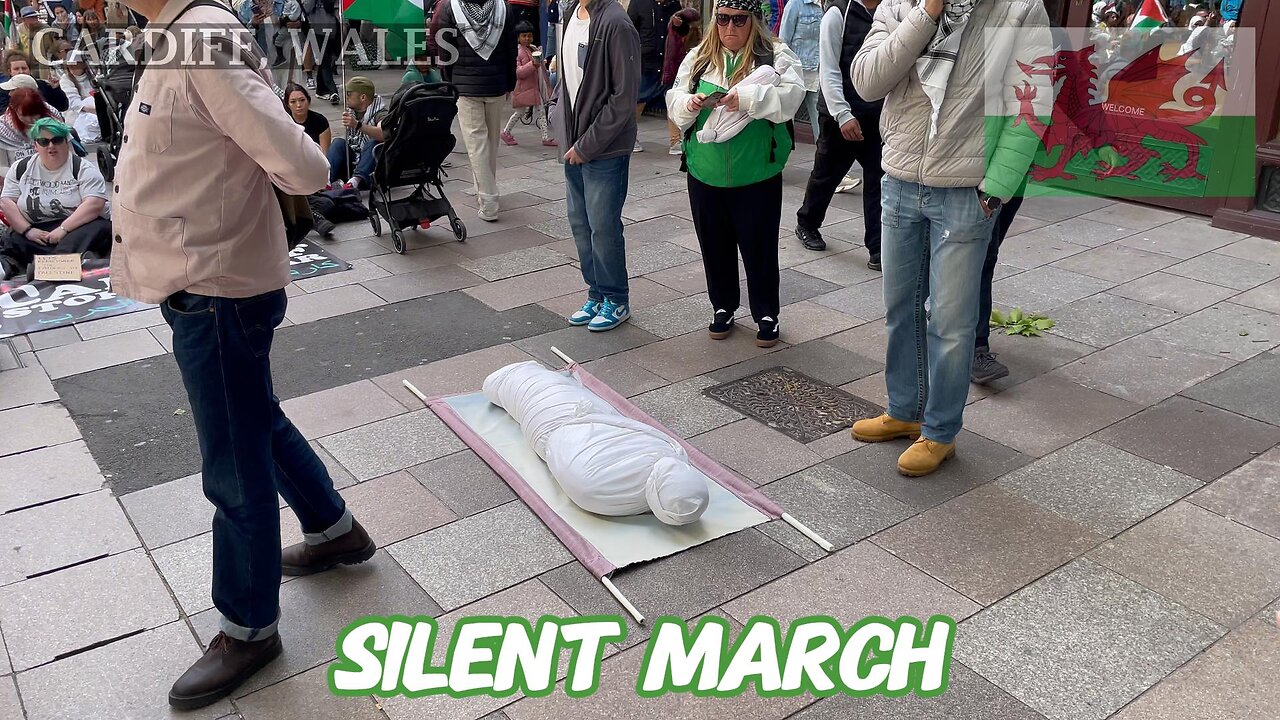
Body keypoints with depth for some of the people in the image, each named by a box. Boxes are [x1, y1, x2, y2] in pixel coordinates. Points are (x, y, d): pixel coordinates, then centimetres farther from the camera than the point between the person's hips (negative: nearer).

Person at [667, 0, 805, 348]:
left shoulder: (776, 56, -4)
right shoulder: (698, 58, 7)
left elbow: (791, 95, -19)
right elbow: (674, 100, 6)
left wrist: (747, 97, -33)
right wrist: (690, 104, -17)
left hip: (758, 177, -3)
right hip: (705, 175, 3)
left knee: (759, 248, 6)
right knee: (715, 245, 14)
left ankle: (766, 314, 22)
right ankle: (723, 307, 33)